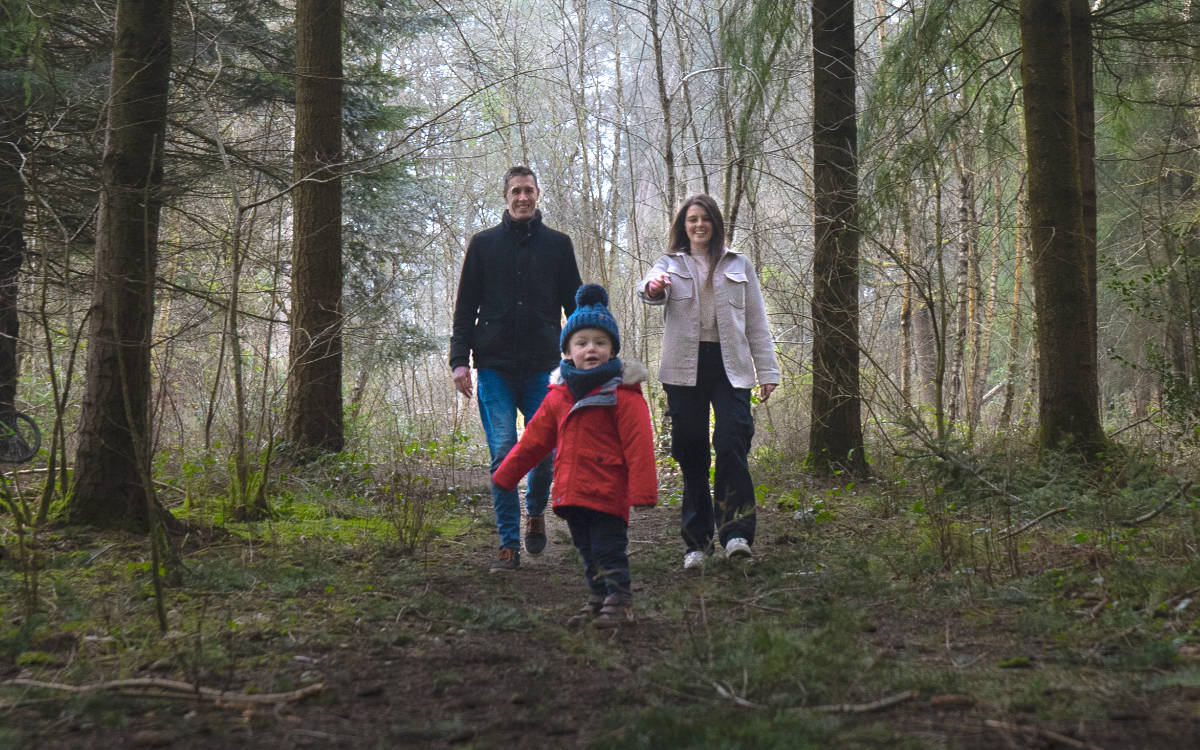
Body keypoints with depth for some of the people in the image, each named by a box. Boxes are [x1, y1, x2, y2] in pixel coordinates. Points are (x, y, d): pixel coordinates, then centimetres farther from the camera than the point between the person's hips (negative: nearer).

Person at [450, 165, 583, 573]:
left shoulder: (557, 244, 10)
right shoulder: (483, 244, 9)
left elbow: (574, 304, 12)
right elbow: (465, 307, 9)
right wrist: (459, 359, -2)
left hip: (542, 367, 1)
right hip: (495, 367, 0)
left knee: (545, 450, 0)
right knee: (503, 454, -5)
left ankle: (536, 511, 31)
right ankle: (509, 544, 2)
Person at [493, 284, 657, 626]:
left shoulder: (624, 393, -9)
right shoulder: (558, 395, 9)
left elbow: (638, 446, -12)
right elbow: (535, 438, 17)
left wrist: (643, 491, -17)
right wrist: (505, 476, 20)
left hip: (607, 492, -6)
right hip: (570, 491, 6)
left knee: (609, 550, -4)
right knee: (587, 551, 15)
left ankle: (619, 601, 6)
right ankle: (598, 599, 26)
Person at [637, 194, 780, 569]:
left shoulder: (738, 266, 16)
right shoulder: (671, 264, 13)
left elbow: (756, 322, 15)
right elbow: (650, 290, -10)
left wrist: (767, 370, 7)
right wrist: (652, 286, -35)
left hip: (730, 365, 0)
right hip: (685, 367, 0)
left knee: (732, 443, -16)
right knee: (691, 452, 1)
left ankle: (735, 532, -18)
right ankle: (697, 541, 7)